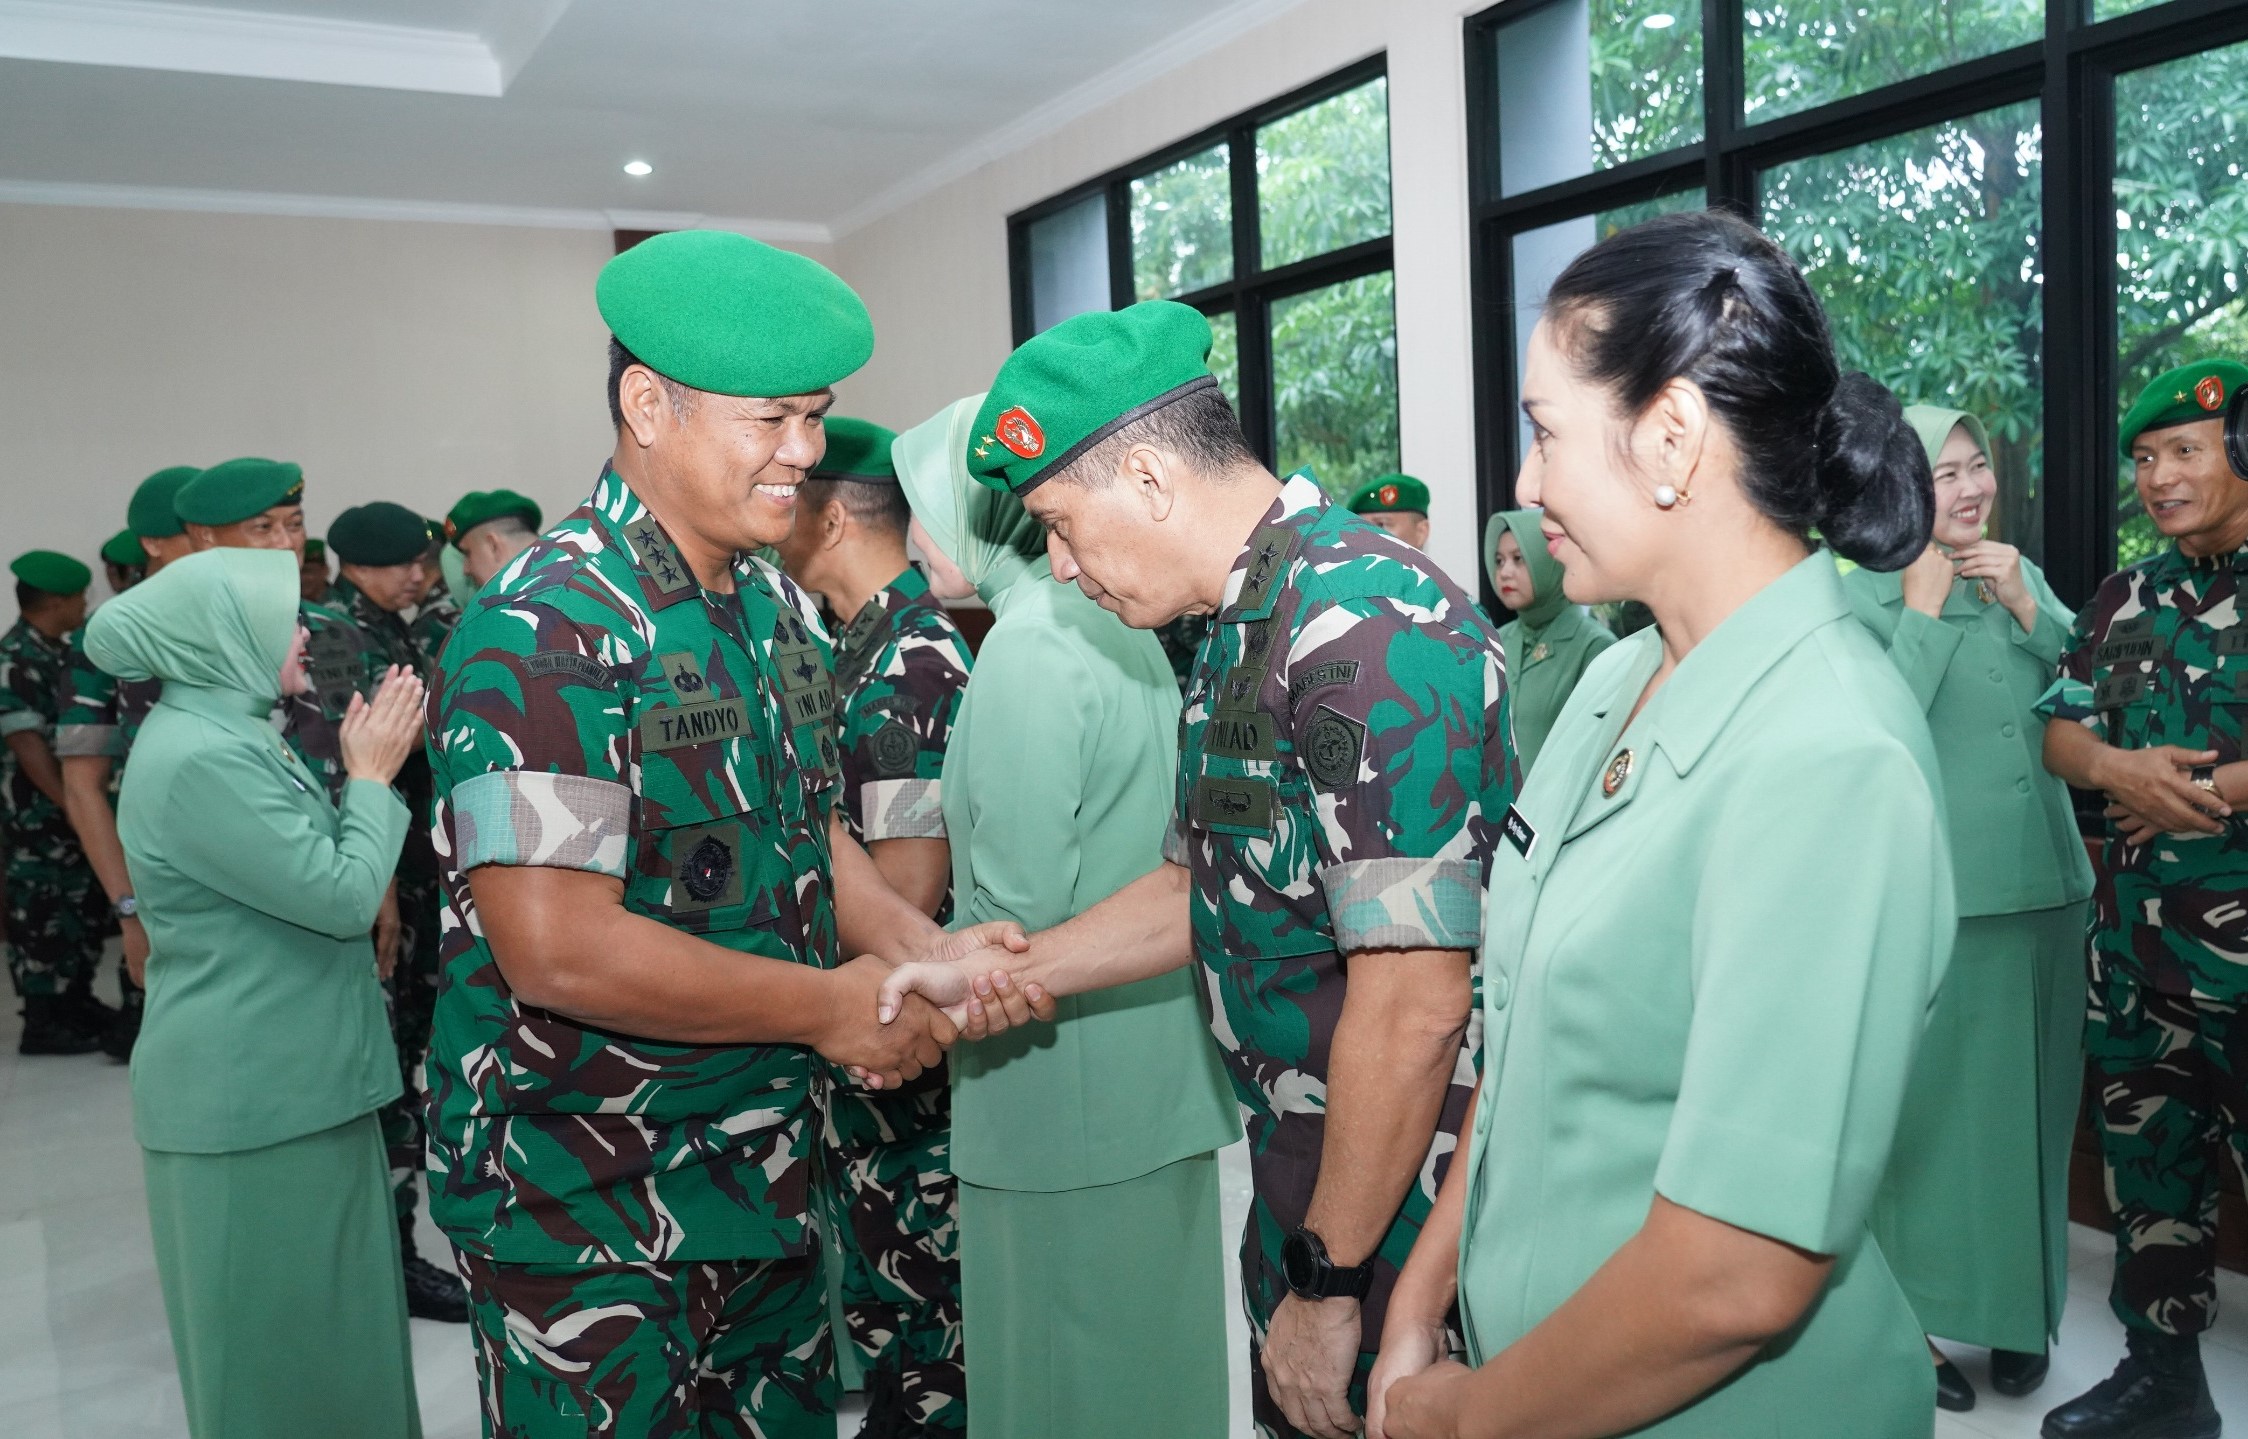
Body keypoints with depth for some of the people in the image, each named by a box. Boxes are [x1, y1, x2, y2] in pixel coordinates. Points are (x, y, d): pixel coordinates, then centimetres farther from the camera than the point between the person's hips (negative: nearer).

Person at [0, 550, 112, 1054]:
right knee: (42, 915, -1)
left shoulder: (61, 651, 10)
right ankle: (43, 1023, 8)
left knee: (87, 905, 16)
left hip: (77, 804, 9)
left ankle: (77, 1001, 29)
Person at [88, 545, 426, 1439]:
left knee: (320, 1321, 20)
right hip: (253, 1098, -10)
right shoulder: (200, 759, -22)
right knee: (284, 1335, 6)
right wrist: (371, 777, -12)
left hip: (287, 1080, 10)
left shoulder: (233, 735, 10)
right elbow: (342, 897, -22)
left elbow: (316, 868, 15)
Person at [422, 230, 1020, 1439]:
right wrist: (829, 1006, -19)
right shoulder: (546, 629, -22)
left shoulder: (778, 609, 6)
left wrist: (924, 951, -4)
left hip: (764, 1176, 8)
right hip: (586, 1212, -8)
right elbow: (556, 948, -28)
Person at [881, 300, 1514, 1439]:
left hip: (1405, 1212, -9)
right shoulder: (1241, 630, 10)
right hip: (1303, 1176, 9)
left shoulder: (1369, 628, -24)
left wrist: (1329, 1283, -18)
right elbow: (1200, 895, 18)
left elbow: (1413, 1009, -26)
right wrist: (987, 976, 13)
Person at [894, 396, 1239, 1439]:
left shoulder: (1028, 646, -17)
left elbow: (1021, 915, -21)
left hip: (1069, 1088, -8)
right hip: (1158, 1071, 8)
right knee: (1154, 1342, 19)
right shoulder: (1119, 627, 8)